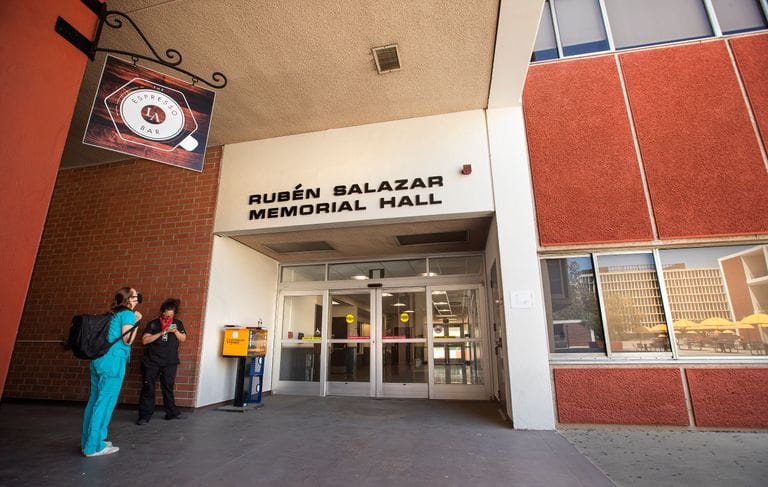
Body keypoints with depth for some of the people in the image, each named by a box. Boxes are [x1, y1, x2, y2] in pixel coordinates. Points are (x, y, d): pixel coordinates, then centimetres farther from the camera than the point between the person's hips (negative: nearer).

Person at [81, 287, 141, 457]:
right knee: (105, 401, -3)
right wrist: (137, 321, -6)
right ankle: (95, 446, 2)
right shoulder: (128, 314, -8)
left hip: (99, 359, 9)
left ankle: (88, 441, 25)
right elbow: (127, 340, -13)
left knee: (95, 399, 15)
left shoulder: (113, 314, 17)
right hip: (113, 360, -9)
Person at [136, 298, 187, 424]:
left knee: (168, 387, 9)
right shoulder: (153, 324, 0)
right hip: (151, 362, -2)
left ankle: (172, 413, 18)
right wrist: (160, 333, -18)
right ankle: (144, 416, 9)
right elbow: (145, 340, -7)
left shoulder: (178, 324, 7)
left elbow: (183, 339, 5)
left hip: (170, 362, 2)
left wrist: (175, 331, -13)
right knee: (148, 388, 0)